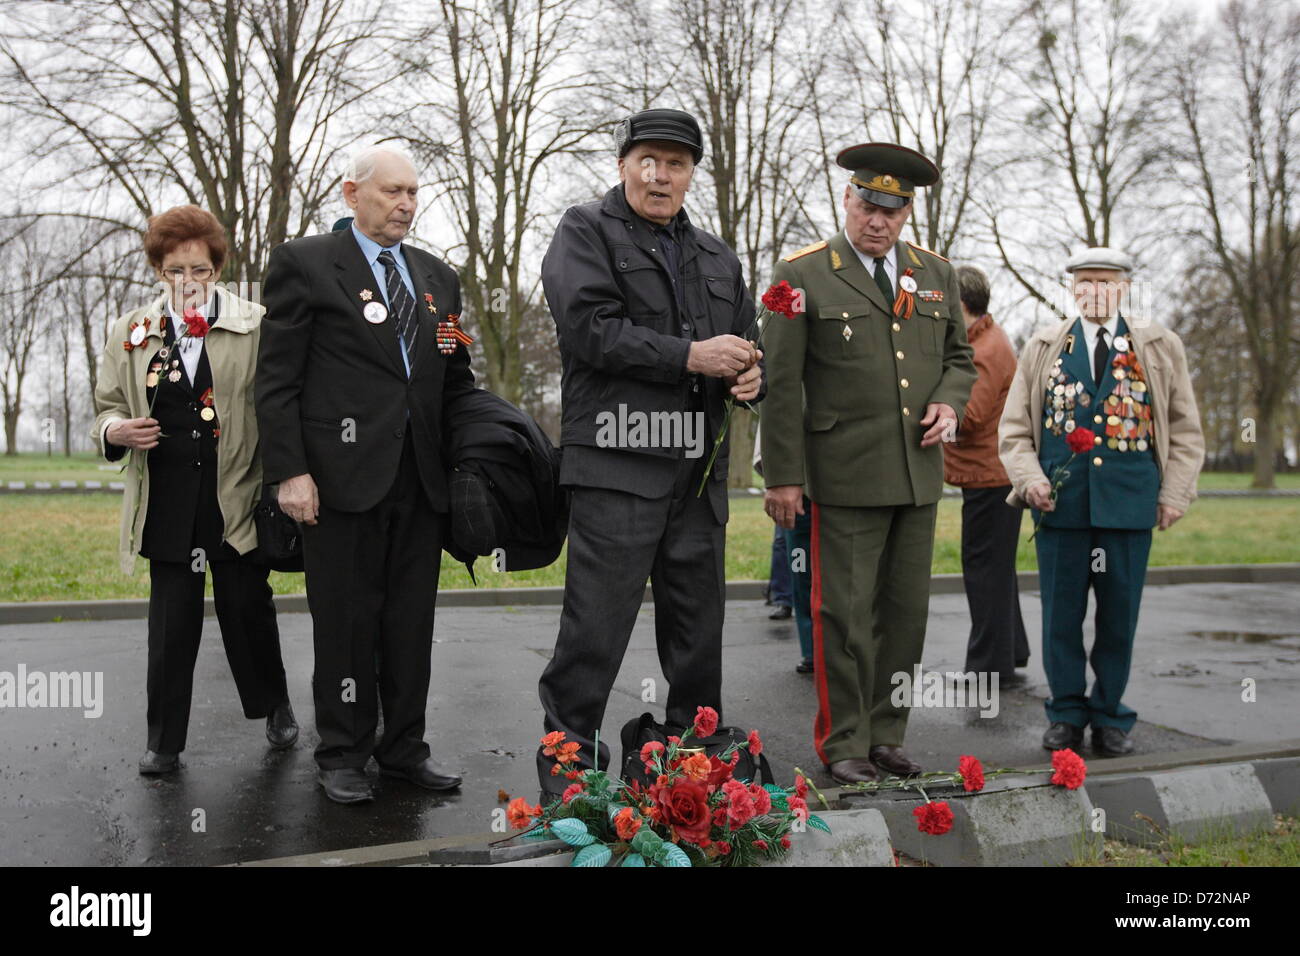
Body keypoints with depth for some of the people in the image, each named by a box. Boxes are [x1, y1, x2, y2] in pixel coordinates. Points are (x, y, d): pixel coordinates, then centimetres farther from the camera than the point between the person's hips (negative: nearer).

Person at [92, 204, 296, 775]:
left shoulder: (255, 326, 1)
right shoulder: (130, 333, 10)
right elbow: (107, 405, 17)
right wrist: (115, 431, -7)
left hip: (238, 499, -2)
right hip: (168, 506, 2)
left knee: (247, 609, 7)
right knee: (171, 622, 5)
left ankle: (275, 707, 30)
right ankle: (164, 741, 17)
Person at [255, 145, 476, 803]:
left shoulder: (438, 277, 16)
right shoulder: (304, 263, 1)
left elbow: (457, 383, 18)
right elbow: (276, 379, -4)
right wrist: (289, 471, -12)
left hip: (422, 477, 5)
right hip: (343, 472, -4)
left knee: (413, 620, 10)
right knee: (346, 620, 4)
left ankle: (404, 747, 23)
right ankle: (343, 756, 18)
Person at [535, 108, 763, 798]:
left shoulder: (717, 257, 22)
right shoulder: (585, 232, 3)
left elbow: (744, 344, 26)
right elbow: (589, 328, -13)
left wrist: (750, 376, 1)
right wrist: (689, 356, -15)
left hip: (698, 471, 6)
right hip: (617, 463, -6)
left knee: (698, 628, 14)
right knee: (595, 627, -5)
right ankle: (566, 764, 9)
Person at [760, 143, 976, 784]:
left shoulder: (937, 274, 13)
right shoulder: (802, 275, -3)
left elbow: (959, 357, 23)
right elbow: (780, 383, -5)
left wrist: (949, 404, 0)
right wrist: (783, 476, -8)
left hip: (920, 475, 5)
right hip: (846, 476, -5)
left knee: (905, 611, 10)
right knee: (843, 614, -2)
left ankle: (886, 736, 23)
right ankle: (842, 744, 11)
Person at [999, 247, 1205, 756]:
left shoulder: (1162, 348, 9)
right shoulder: (1042, 349, 10)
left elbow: (1185, 430, 10)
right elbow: (1014, 428, 9)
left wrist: (1174, 493, 1)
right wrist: (1030, 478, -6)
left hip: (1129, 503, 0)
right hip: (1060, 501, 0)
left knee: (1119, 615, 6)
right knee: (1061, 615, 5)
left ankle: (1110, 716, 21)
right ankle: (1066, 714, 19)